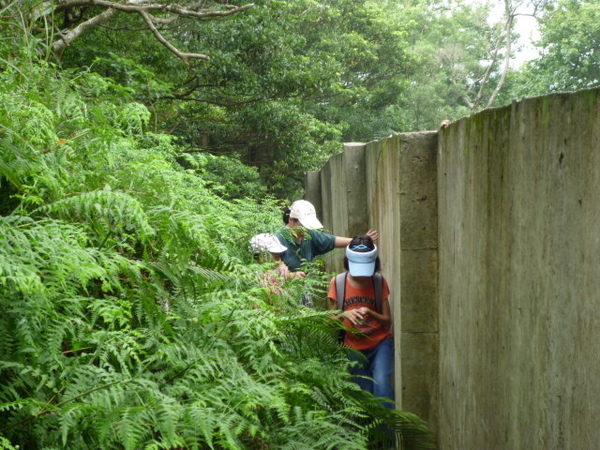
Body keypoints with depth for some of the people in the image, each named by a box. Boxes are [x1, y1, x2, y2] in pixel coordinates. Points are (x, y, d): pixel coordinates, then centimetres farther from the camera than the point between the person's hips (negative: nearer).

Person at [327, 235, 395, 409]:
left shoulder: (379, 282, -7)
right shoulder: (338, 283, -7)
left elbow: (387, 321, -8)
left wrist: (369, 312, -27)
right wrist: (344, 315, -26)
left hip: (381, 342, -2)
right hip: (355, 348, 2)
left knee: (381, 383, -24)